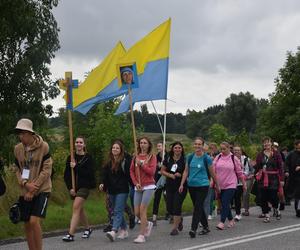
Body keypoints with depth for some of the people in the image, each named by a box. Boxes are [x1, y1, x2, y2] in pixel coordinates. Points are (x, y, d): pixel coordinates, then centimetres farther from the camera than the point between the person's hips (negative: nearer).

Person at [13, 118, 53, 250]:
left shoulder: (43, 146, -10)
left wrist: (33, 188, -13)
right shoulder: (17, 148, 3)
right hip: (25, 192, 5)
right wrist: (25, 184, -12)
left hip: (41, 190, -4)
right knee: (27, 224, 7)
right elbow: (17, 169, 7)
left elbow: (47, 170, -10)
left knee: (34, 221, -17)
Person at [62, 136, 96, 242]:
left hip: (84, 186, -5)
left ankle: (71, 234, -20)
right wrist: (70, 188, -7)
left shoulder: (88, 158, -3)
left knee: (76, 207, -17)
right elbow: (66, 175, 4)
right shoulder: (70, 158, 6)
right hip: (73, 187, 5)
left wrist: (76, 167, -17)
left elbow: (89, 173, -13)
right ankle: (88, 228, 37)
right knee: (80, 209, 15)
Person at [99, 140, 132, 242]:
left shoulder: (125, 162, -5)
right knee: (118, 212, 14)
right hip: (112, 191, 6)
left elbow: (129, 176, -7)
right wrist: (103, 185, -7)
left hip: (122, 191, -6)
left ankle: (113, 231, -26)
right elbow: (105, 177, 10)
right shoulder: (108, 163, 10)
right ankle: (124, 230, 26)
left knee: (118, 211, -14)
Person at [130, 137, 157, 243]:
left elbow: (152, 171, -10)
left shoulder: (152, 157, 0)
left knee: (142, 209, -12)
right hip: (138, 187, 4)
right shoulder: (136, 156, 10)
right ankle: (148, 224, 33)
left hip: (149, 186, -4)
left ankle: (141, 235, -6)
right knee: (137, 212, 3)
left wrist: (141, 164, -14)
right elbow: (131, 171, 8)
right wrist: (136, 183, -4)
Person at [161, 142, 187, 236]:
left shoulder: (185, 160, -4)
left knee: (176, 206, -8)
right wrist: (170, 175, -7)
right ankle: (179, 219, 35)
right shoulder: (168, 159, 6)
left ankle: (175, 227, 4)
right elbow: (162, 171, 10)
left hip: (181, 186, -4)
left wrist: (180, 175, -18)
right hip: (170, 186, 4)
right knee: (169, 207, 6)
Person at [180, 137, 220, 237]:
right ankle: (205, 227, 26)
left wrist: (217, 185, 8)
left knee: (198, 207, -11)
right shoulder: (190, 157, 6)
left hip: (202, 186, -5)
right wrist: (182, 184, 3)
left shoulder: (206, 158, -6)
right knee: (199, 207, 12)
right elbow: (186, 171, 10)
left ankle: (193, 229, -13)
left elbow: (212, 173, 2)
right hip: (191, 186, 5)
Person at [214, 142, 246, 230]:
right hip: (220, 185, 4)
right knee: (224, 203, 10)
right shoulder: (217, 158, 5)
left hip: (230, 185, -4)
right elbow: (213, 170, 2)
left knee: (225, 203, -12)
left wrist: (244, 184, 9)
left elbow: (239, 172, 5)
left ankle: (222, 222, -10)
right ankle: (231, 220, 26)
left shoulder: (234, 158, -1)